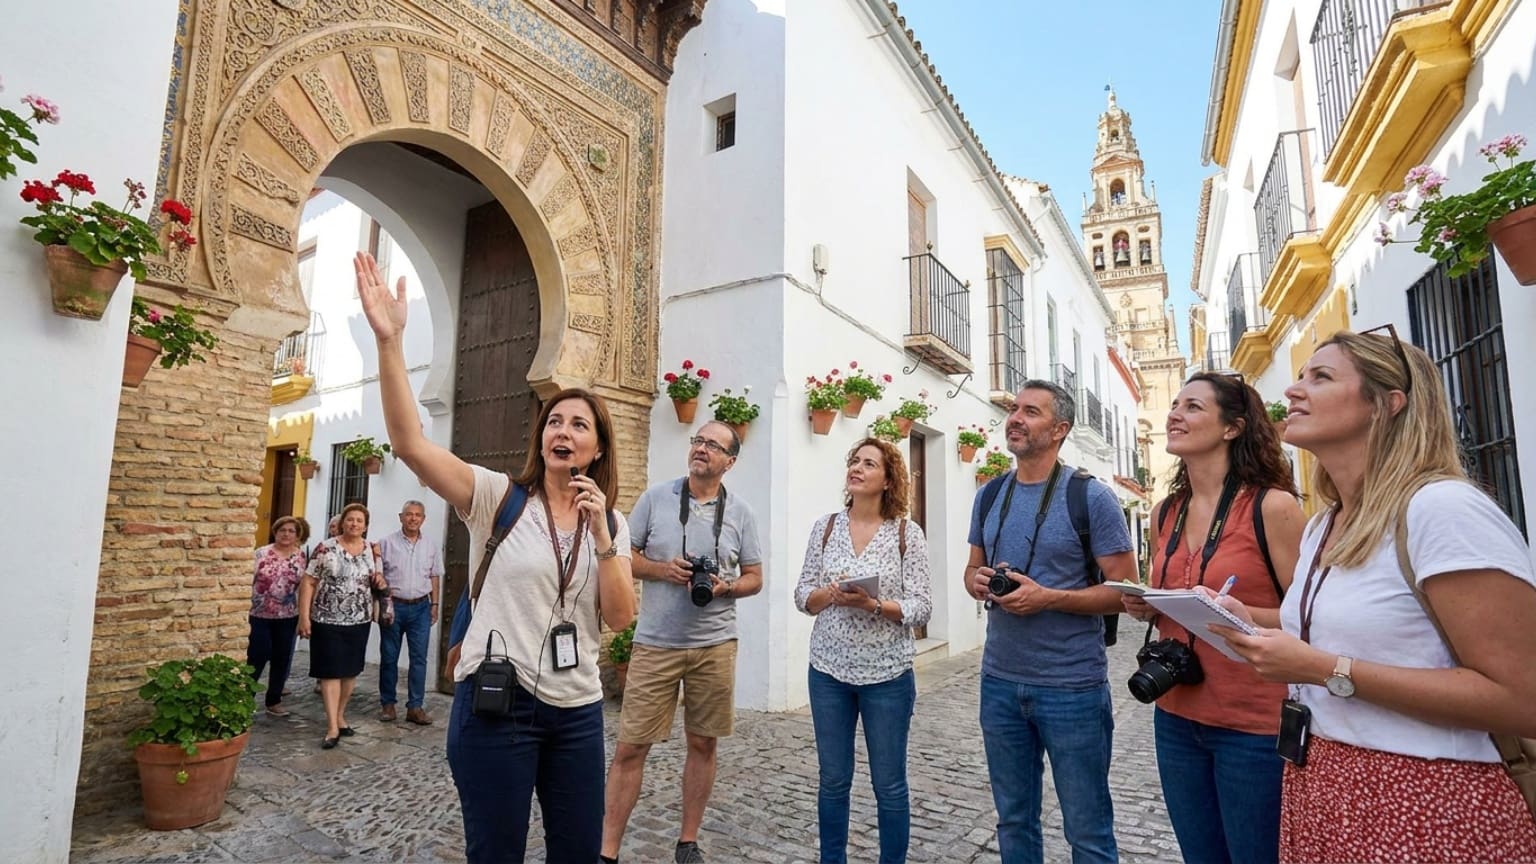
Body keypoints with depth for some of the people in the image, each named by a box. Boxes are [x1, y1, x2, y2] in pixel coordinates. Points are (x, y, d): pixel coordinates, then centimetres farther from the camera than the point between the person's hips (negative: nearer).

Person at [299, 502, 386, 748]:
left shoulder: (372, 550, 4)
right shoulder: (326, 548, -7)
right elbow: (308, 583, -7)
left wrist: (380, 581, -8)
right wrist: (304, 616, -12)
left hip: (358, 621, 4)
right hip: (328, 620, -4)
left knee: (351, 671, 11)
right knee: (330, 672, -2)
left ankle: (340, 716, 29)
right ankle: (332, 727, 3)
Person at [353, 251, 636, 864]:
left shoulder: (611, 524, 5)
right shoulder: (497, 497, -5)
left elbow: (620, 618, -4)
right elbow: (409, 443, -19)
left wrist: (600, 534, -16)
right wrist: (389, 339, -29)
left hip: (577, 710, 4)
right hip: (496, 702, -3)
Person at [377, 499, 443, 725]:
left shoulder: (430, 547, 9)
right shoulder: (387, 543, -1)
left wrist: (434, 604, 8)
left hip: (421, 607, 2)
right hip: (393, 605, -2)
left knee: (419, 658, 1)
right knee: (389, 657, 7)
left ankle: (415, 707, 6)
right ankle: (387, 703, 20)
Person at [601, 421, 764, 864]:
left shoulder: (741, 512, 3)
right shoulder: (655, 497, 0)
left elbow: (755, 577, 8)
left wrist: (725, 587, -13)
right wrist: (663, 569, -14)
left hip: (715, 645, 2)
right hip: (655, 643, -1)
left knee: (703, 744, 12)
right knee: (630, 746, 1)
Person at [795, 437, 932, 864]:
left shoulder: (907, 533, -6)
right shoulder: (825, 527, 1)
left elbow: (921, 607, -8)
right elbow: (803, 596, 2)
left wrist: (874, 606, -24)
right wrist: (830, 594, -18)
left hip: (887, 675, -2)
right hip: (829, 670, 2)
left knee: (889, 785, 11)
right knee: (833, 781, 15)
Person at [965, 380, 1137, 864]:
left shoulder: (1091, 498, -10)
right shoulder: (989, 496, 6)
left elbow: (1124, 591, -10)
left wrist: (1049, 597, -22)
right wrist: (978, 583, -8)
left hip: (1072, 688, -4)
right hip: (999, 682, 5)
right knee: (1013, 821, 19)